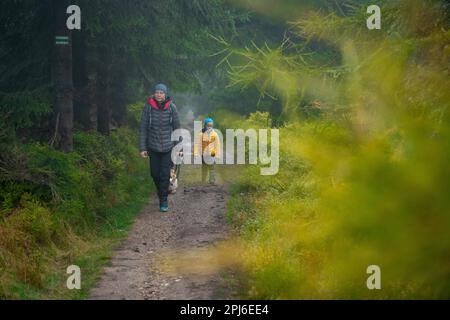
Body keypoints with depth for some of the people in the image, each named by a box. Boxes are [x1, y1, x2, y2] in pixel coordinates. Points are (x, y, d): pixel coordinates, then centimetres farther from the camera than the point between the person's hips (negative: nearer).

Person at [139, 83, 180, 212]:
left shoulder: (171, 107, -7)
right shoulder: (148, 107, -7)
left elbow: (177, 127, 2)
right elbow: (143, 128, -3)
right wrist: (142, 148, -6)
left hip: (168, 146, -1)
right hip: (153, 146, 1)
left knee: (165, 174, -4)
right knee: (154, 173, 9)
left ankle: (164, 201, 6)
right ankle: (161, 191, 37)